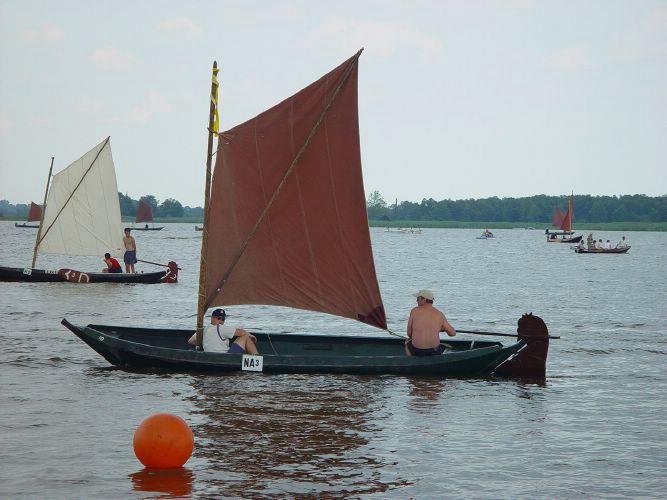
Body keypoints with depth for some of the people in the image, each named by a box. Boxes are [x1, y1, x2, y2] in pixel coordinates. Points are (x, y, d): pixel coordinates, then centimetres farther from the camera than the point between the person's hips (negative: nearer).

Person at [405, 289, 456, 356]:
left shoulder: (415, 311, -4)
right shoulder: (439, 314, 1)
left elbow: (409, 334, 0)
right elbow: (453, 333, 6)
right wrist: (443, 329, 28)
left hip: (417, 351, -1)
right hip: (435, 352, 1)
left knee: (407, 342, 33)